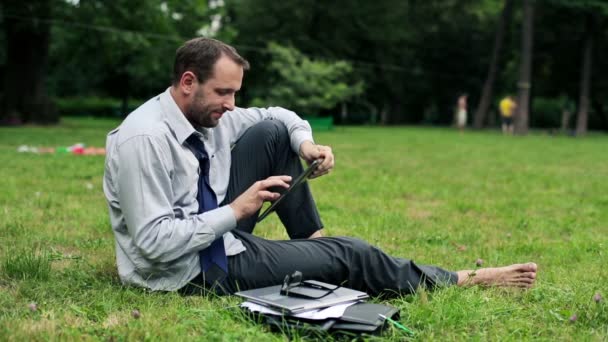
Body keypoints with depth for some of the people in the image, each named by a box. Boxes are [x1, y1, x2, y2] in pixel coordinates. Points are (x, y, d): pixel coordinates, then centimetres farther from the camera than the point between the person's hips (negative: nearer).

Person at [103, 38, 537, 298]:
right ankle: (466, 279, 12)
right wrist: (234, 211, -25)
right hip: (194, 269, -8)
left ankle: (313, 243, 6)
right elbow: (155, 242, -29)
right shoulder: (144, 139, -26)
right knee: (347, 253, -4)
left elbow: (279, 116, 13)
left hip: (214, 233, 8)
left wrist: (305, 143, -9)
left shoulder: (207, 115, -2)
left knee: (272, 134, -3)